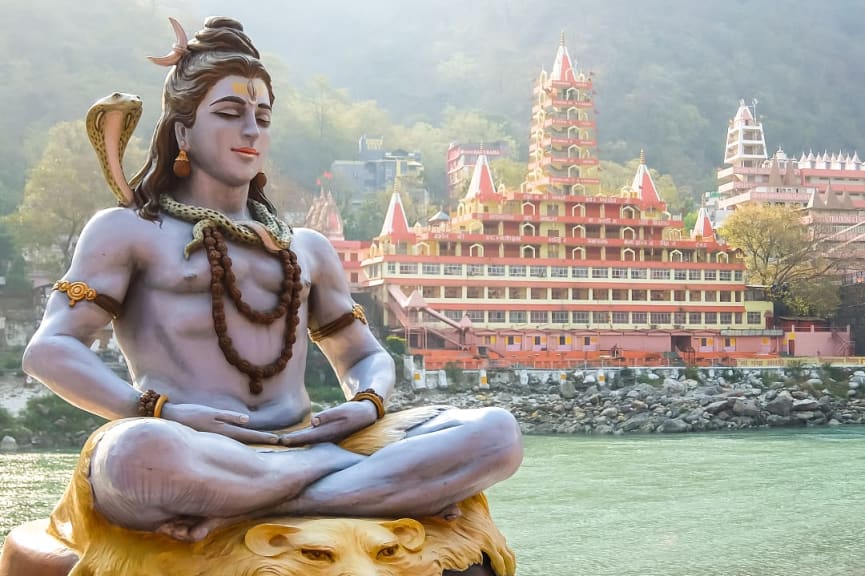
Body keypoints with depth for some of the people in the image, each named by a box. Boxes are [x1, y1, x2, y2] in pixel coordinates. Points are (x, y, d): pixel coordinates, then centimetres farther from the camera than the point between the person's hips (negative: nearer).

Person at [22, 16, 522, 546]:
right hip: (191, 464, -4)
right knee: (142, 449, -42)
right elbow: (50, 349, 2)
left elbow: (365, 357, 30)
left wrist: (368, 403, 4)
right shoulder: (126, 231, 14)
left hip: (303, 455, 5)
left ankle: (237, 514, -28)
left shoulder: (307, 248, 27)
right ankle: (390, 485, -23)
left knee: (497, 431, -18)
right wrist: (160, 412, -15)